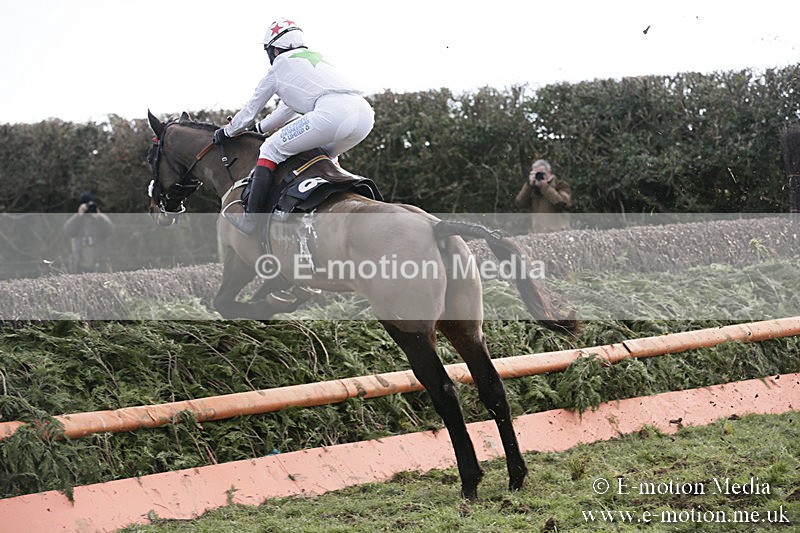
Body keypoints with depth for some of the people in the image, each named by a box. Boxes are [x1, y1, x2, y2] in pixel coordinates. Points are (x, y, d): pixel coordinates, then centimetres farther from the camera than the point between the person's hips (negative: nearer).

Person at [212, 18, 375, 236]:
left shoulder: (280, 66, 19)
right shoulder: (315, 57, 39)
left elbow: (251, 110, 29)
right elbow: (289, 109, 49)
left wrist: (226, 132, 44)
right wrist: (259, 128, 58)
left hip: (333, 112, -7)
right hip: (365, 113, 7)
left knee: (271, 149, 3)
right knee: (324, 155, 34)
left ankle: (251, 220, -5)